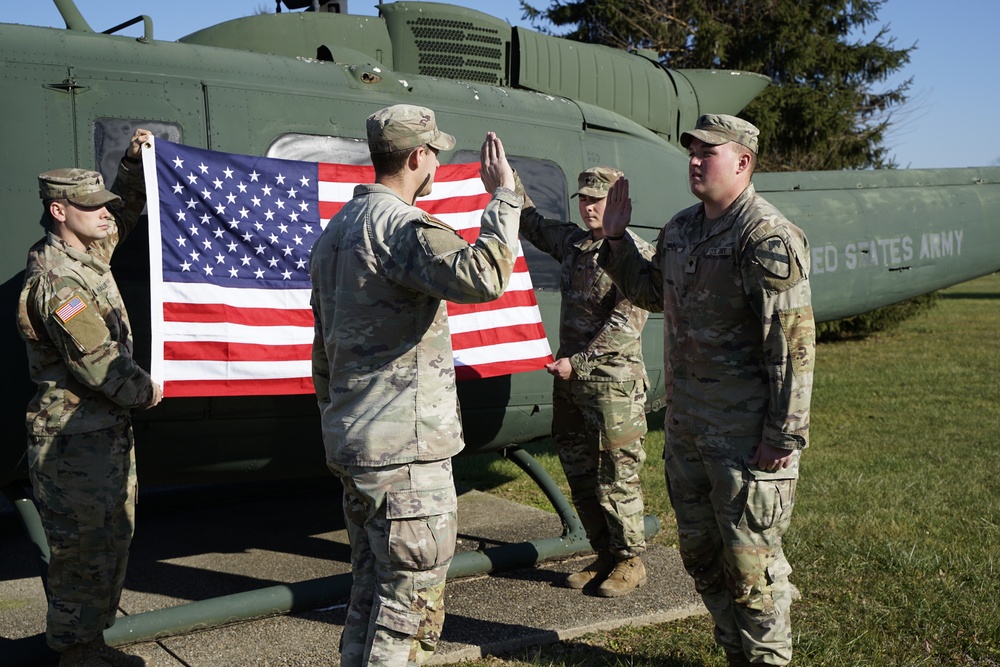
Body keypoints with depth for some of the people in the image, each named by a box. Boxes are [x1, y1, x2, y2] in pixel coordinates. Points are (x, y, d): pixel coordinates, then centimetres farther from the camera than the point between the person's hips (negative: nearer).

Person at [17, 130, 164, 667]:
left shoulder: (89, 252, 8)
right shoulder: (56, 280, -21)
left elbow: (126, 211, 27)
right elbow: (98, 363, -23)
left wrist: (135, 162, 11)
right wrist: (146, 391, -7)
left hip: (110, 431, 10)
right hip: (76, 441, -10)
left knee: (112, 543, 17)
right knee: (83, 552, 1)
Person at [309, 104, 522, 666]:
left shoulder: (337, 230, 17)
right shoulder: (401, 224, -14)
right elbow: (483, 277, -33)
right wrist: (503, 197, -20)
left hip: (353, 445, 10)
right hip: (406, 450, -10)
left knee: (372, 592, 19)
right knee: (411, 603, 0)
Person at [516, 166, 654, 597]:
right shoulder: (572, 242, 11)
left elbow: (625, 325, -16)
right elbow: (531, 223, 27)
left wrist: (577, 362, -19)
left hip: (612, 380, -7)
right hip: (570, 379, 8)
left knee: (616, 476, -1)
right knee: (579, 473, 12)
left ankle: (630, 562, 14)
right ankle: (605, 556, 25)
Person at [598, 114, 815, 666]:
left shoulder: (768, 238, -16)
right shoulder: (679, 230, 9)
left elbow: (793, 344, -19)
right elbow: (651, 293, 26)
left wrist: (784, 435, -19)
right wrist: (616, 240, 14)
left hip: (746, 435, -8)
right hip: (685, 427, 9)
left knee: (748, 558, 2)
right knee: (699, 551, 18)